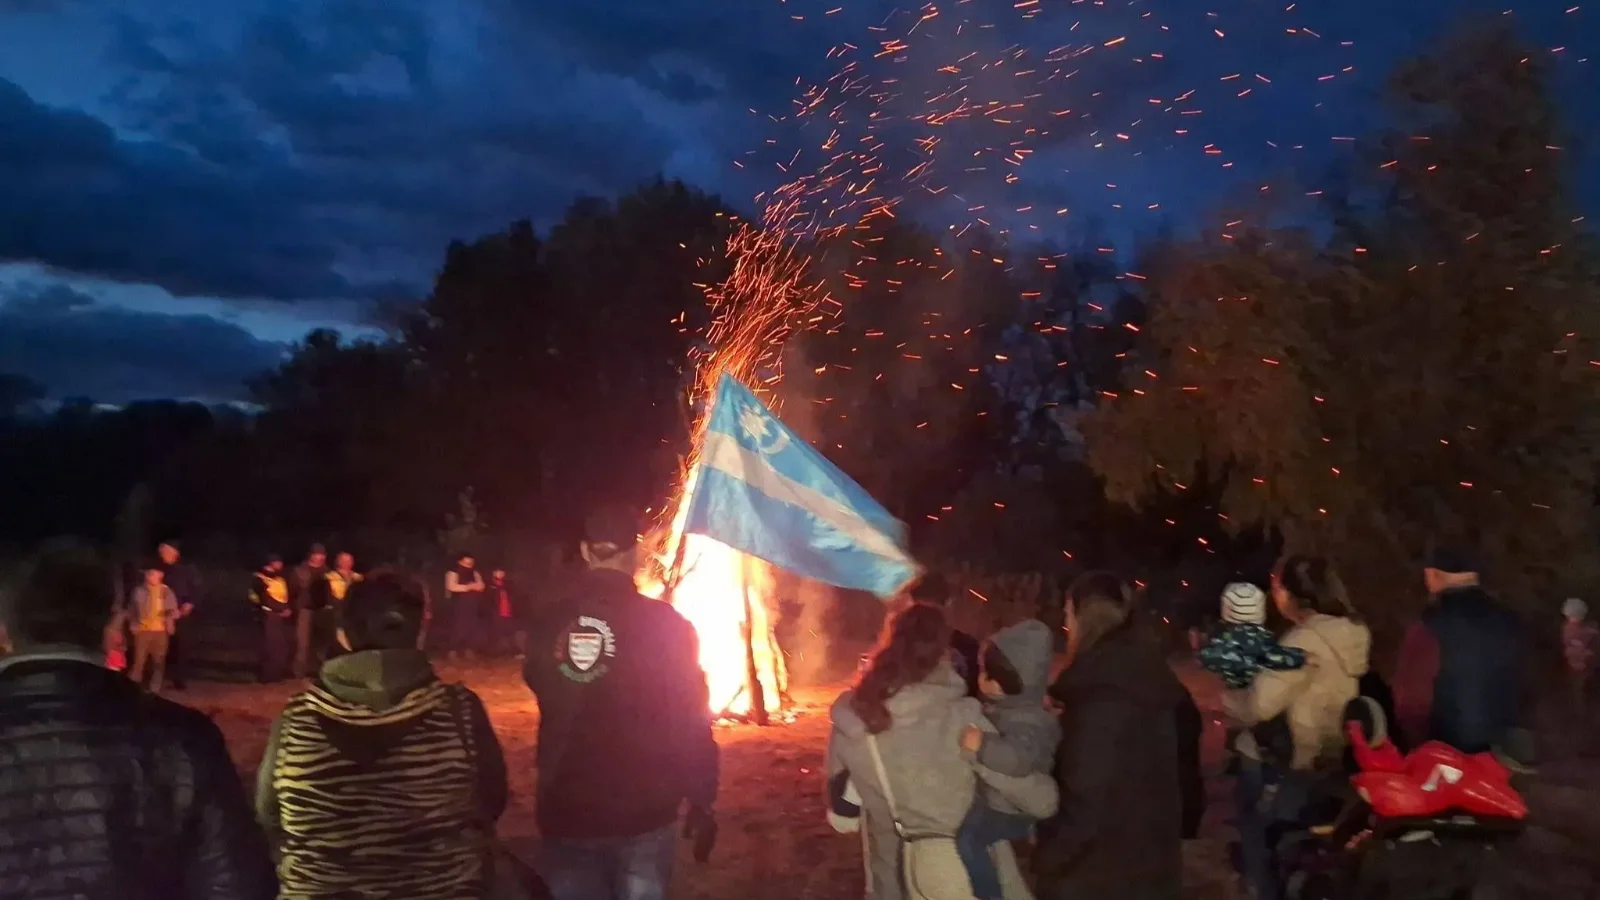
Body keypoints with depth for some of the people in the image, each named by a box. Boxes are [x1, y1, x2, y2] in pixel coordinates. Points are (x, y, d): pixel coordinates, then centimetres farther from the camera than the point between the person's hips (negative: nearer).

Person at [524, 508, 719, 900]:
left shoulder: (549, 622, -5)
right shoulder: (663, 623, -12)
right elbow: (691, 721, -10)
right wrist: (702, 801, -1)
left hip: (565, 812, 2)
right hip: (643, 813, -1)